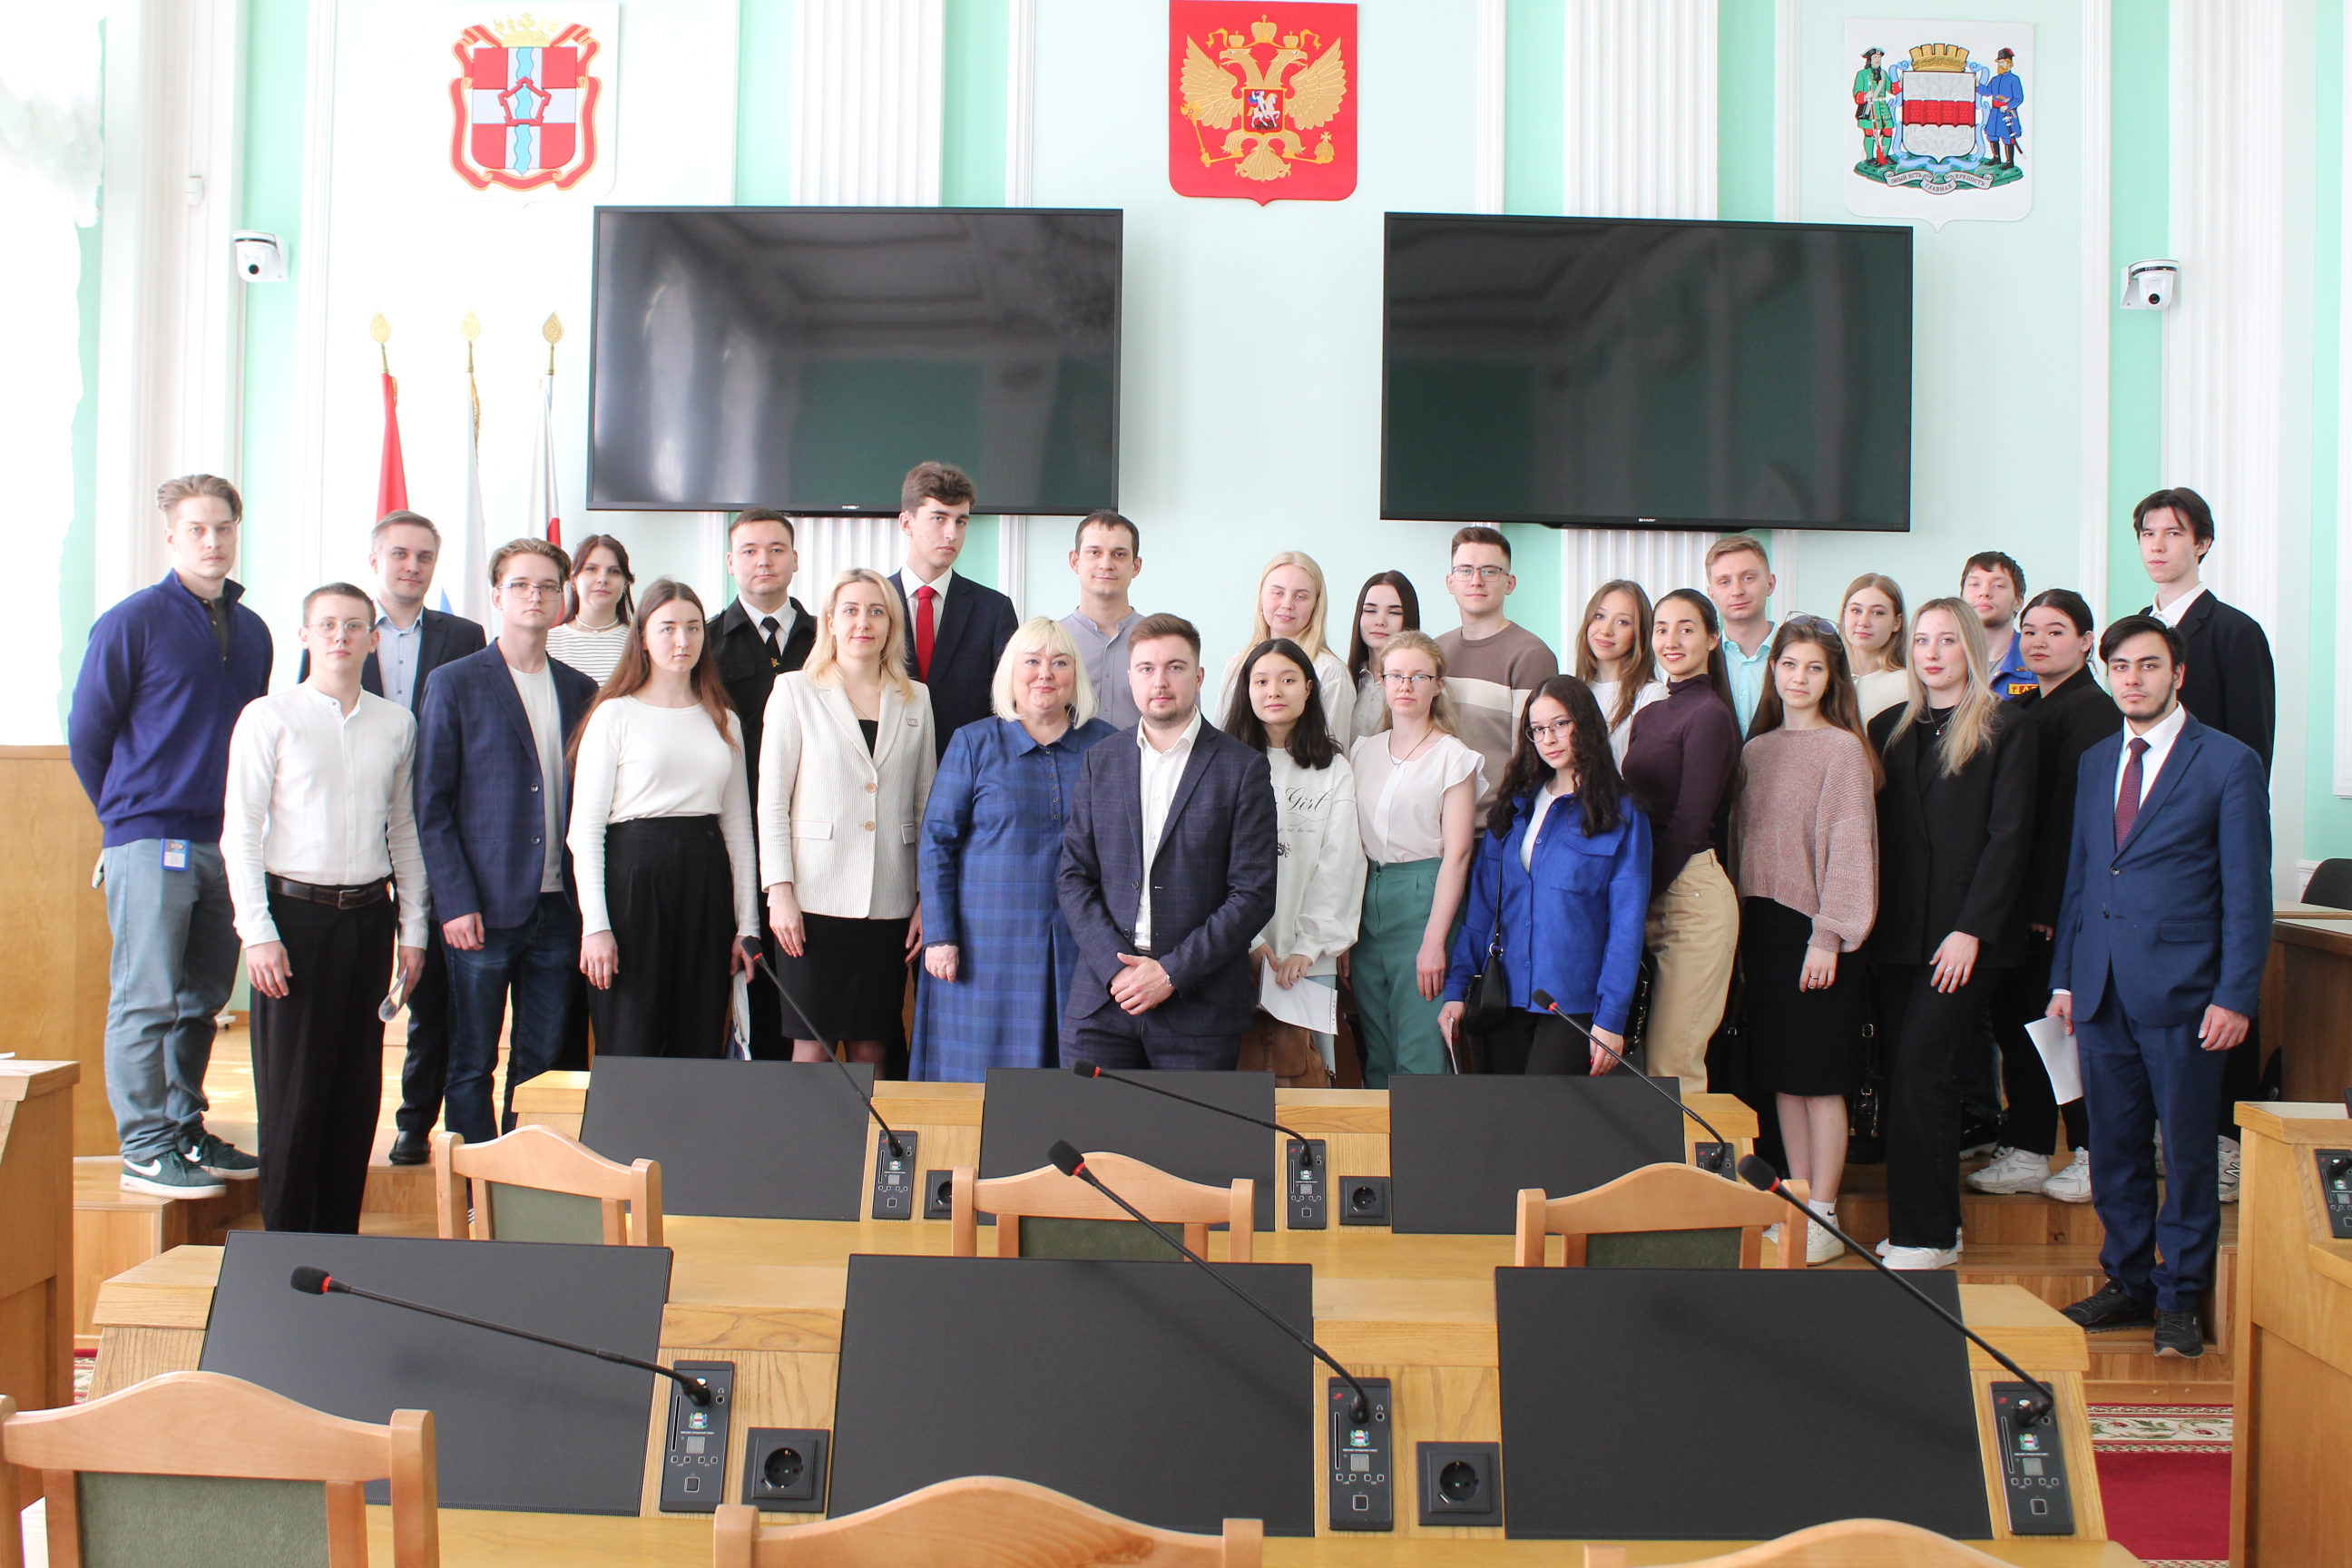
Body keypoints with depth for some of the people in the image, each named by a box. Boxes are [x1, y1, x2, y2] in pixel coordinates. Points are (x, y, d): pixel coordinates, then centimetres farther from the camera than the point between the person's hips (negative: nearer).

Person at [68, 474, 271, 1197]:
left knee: (202, 1000, 12)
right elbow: (86, 732, -1)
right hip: (151, 840, -6)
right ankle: (145, 1149, 2)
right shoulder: (133, 622, -4)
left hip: (226, 841, 6)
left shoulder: (251, 632, 13)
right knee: (146, 1000, -3)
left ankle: (186, 1130, 21)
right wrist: (128, 813, 5)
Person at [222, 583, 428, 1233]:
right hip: (294, 911, -3)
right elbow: (240, 832, -3)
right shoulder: (268, 718, -2)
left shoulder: (397, 723, 8)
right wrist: (258, 932, -10)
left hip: (369, 914, 4)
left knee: (358, 1087, 7)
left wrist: (413, 928, 10)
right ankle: (285, 1239, 11)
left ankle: (341, 1233, 18)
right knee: (292, 1087, 0)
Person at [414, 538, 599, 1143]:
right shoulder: (454, 683, 0)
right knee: (472, 1064, 3)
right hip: (484, 908, -3)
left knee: (544, 1062, 8)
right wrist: (455, 903, -11)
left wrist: (589, 899, 3)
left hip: (559, 907, 3)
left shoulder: (581, 691, 11)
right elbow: (431, 805, -3)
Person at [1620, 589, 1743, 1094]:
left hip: (1691, 893, -8)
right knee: (1647, 1062, 9)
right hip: (1650, 895, 8)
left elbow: (1688, 825, -12)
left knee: (1673, 1066, -6)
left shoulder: (1709, 715, -8)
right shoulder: (1648, 716, 17)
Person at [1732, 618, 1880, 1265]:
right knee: (1782, 1077, 9)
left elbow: (1848, 846, -11)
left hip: (1815, 931, -6)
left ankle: (1825, 1218, 7)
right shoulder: (1755, 751, 12)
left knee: (1820, 1077, -2)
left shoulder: (1843, 749, -6)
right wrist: (1742, 931, 9)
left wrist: (1829, 936, -15)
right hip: (1762, 927, 6)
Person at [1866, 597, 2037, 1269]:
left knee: (1919, 1071, -10)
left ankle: (1925, 1235, -2)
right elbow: (1874, 830, 13)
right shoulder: (1889, 728, 14)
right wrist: (1869, 922, 4)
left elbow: (2008, 836, -7)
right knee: (1907, 1076, 5)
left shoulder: (2005, 729, -1)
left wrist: (1971, 930, -14)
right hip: (1898, 934, 5)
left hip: (1963, 935, -5)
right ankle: (1930, 1225, 15)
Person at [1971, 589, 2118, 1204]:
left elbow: (2080, 810, -16)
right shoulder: (2019, 709, 15)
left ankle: (2093, 1154, 14)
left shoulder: (2093, 710, -10)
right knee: (2014, 1021, 9)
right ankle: (2026, 1153, 18)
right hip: (2021, 899, 8)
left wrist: (2052, 902, -19)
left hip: (2064, 899, -8)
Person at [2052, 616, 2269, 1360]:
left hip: (2181, 991, -5)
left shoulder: (2230, 763, -3)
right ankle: (2128, 1284, 24)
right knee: (2115, 1148, 11)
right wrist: (2063, 976, 12)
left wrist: (2235, 996, -11)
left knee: (2186, 1150, 4)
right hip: (2103, 989, 5)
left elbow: (2247, 892, -5)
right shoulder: (2094, 763, 14)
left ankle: (2180, 1298, 15)